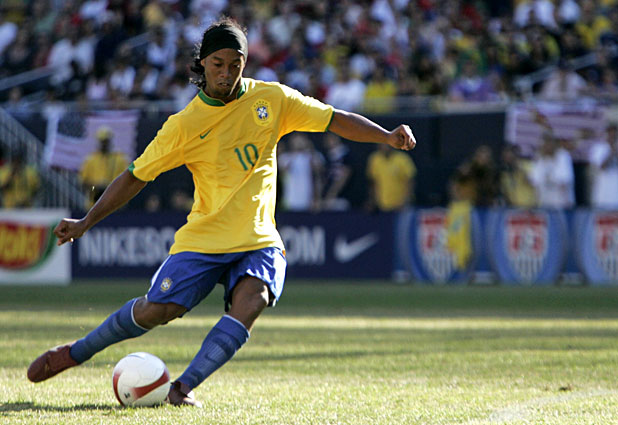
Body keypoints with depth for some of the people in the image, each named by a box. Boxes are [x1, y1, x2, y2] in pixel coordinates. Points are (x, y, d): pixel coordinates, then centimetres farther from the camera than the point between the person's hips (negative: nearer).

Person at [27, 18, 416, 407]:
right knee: (157, 309, -11)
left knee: (251, 302, -28)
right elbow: (136, 177, 1)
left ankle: (184, 387, -24)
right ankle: (77, 352, 14)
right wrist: (86, 222, -4)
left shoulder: (271, 99, 1)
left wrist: (387, 136, -9)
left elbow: (335, 120, 5)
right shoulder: (184, 125, -5)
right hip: (203, 239, -1)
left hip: (259, 242, 1)